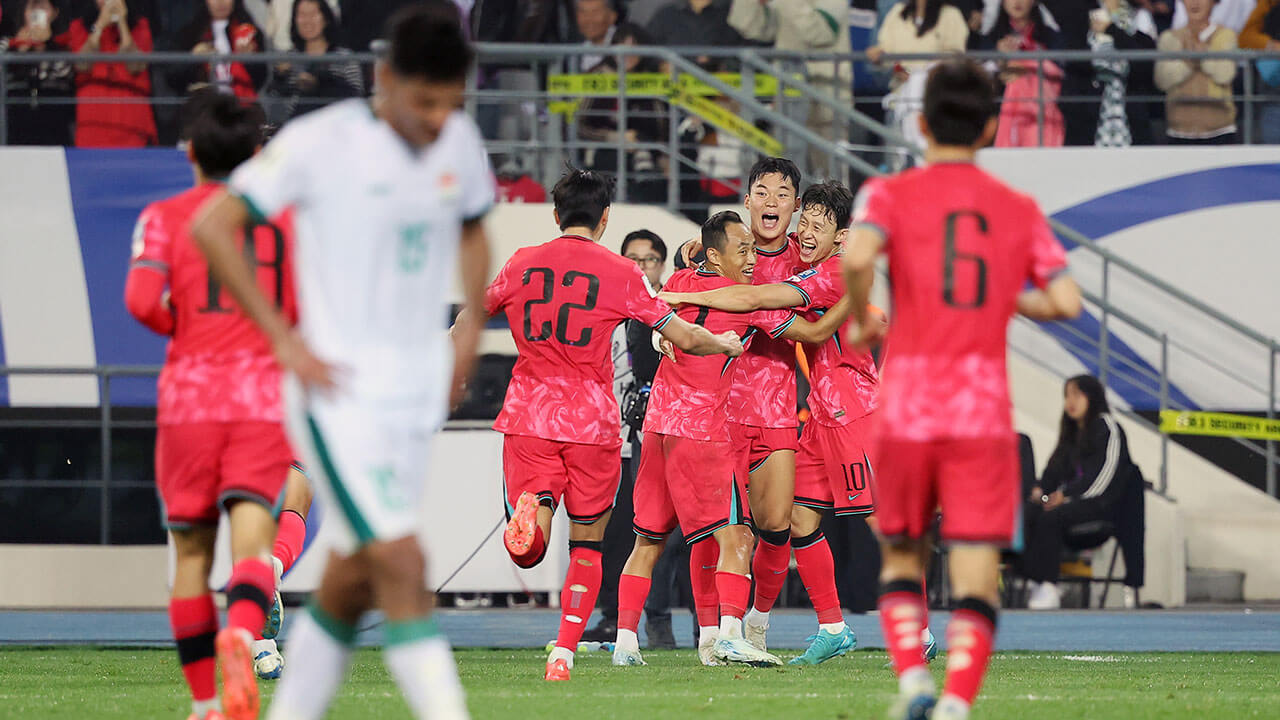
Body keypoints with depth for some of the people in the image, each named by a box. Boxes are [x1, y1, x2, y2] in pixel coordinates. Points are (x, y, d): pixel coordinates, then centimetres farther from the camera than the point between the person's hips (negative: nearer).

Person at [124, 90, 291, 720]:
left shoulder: (167, 216, 4)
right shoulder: (286, 218, 10)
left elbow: (142, 300, -12)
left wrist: (178, 324, 8)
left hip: (191, 392, 0)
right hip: (265, 398, 0)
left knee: (191, 551, 12)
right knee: (251, 541, -10)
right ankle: (241, 634, -43)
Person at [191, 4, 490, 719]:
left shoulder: (459, 140, 5)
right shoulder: (323, 142, -12)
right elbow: (213, 226, -9)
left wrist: (473, 322, 11)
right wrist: (286, 341, -12)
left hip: (418, 390, 6)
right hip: (339, 390, -6)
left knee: (352, 582, 10)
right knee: (403, 568, -16)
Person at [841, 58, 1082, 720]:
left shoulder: (890, 194, 3)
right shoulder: (1020, 210, 10)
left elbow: (858, 256, -18)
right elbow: (1066, 301, 3)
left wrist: (860, 319, 0)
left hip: (908, 411, 0)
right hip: (986, 413, 0)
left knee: (901, 559, 18)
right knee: (976, 579, -2)